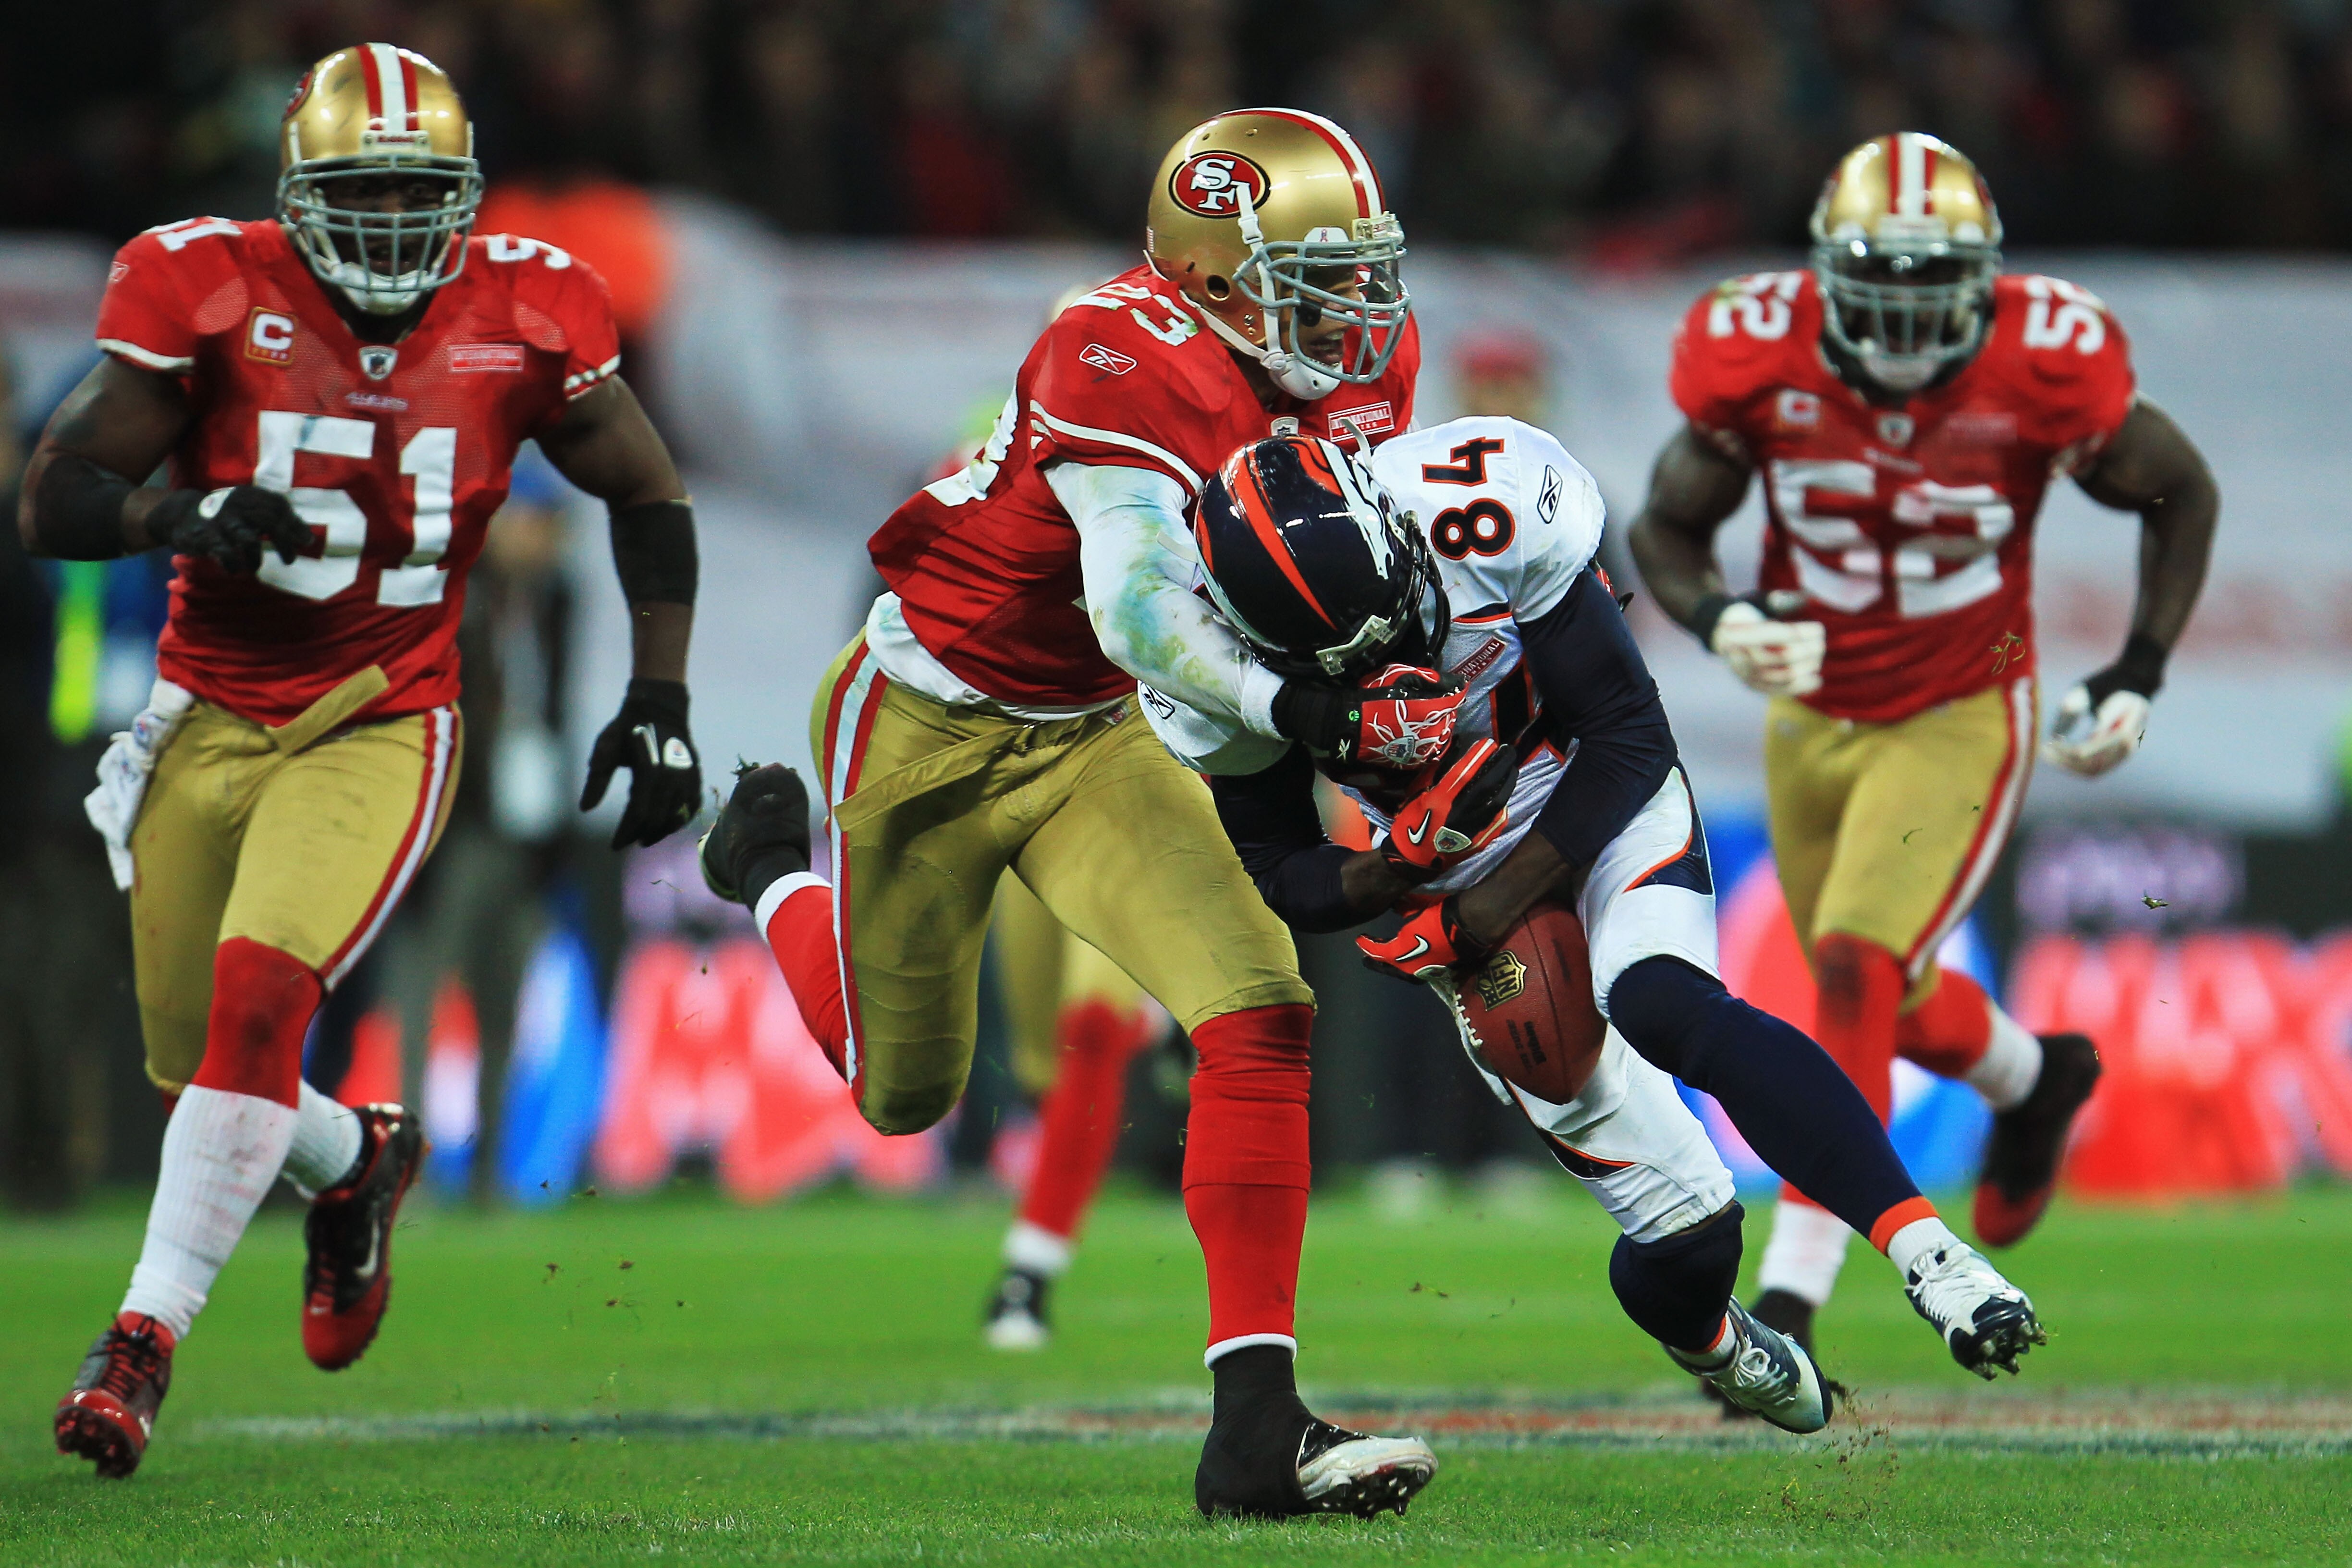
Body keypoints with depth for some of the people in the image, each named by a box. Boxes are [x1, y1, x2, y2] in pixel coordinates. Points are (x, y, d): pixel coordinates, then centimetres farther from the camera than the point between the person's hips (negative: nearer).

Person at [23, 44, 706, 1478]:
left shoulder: (522, 319, -6)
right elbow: (52, 503, -10)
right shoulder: (212, 296, -10)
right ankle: (355, 1163, 41)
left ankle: (151, 1331, -15)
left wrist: (661, 698, 4)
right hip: (210, 718, 2)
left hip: (380, 729, -2)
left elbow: (646, 495, 10)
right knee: (196, 1066, 7)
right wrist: (181, 516, -29)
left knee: (258, 996, -23)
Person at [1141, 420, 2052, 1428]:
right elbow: (1278, 880, -9)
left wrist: (1509, 893, -24)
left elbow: (1630, 737, -19)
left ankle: (1919, 1242, -37)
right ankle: (1711, 1345, 28)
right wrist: (1385, 877, -30)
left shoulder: (1483, 521, -30)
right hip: (1442, 880, 1)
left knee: (1661, 1009, -35)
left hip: (1595, 804, -1)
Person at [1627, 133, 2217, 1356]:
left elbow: (2181, 497, -2)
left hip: (1960, 719, -4)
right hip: (1812, 718, 4)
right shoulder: (1762, 360, -17)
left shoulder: (2041, 371, -20)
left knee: (1858, 971, -21)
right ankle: (2032, 1080, 52)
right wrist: (1722, 623, -24)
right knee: (1892, 1002, 17)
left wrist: (2137, 680, -7)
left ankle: (1792, 1293, -19)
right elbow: (1667, 529, -3)